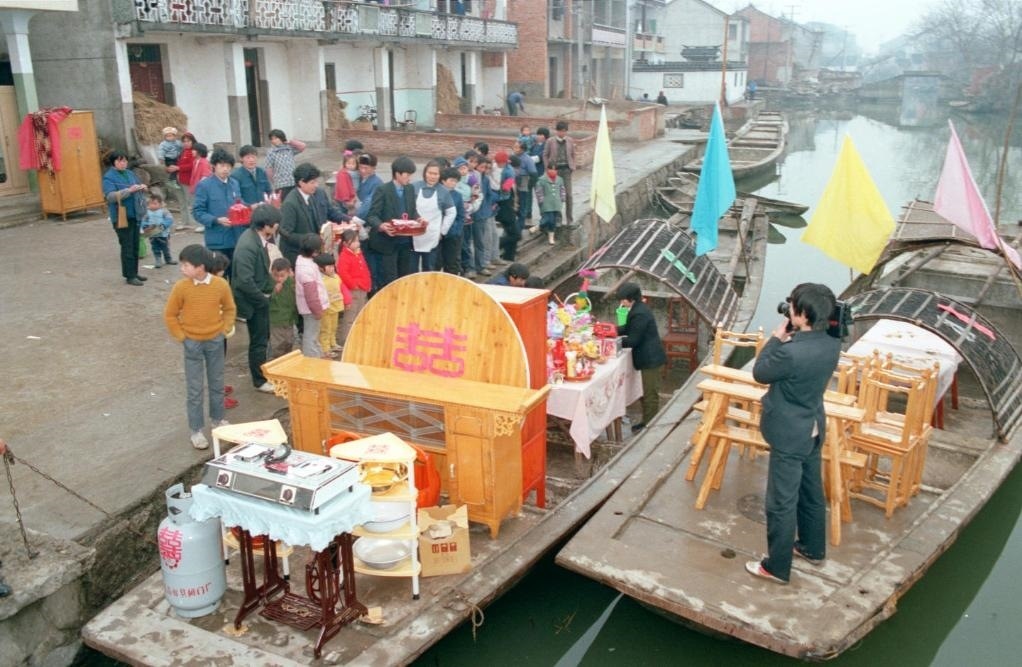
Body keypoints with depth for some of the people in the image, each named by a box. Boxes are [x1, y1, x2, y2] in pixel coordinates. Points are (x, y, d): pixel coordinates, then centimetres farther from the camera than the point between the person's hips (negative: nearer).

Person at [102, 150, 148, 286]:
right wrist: (129, 190, -33)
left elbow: (138, 190, 20)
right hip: (122, 217, -7)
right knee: (127, 247, -5)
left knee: (135, 246, 12)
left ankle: (134, 273, 22)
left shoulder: (130, 173, 11)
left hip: (135, 215, 7)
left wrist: (142, 188, -5)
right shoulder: (109, 177, -10)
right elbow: (110, 196, -22)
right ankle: (129, 276, 1)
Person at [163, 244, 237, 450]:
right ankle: (196, 431, 14)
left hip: (215, 341, 2)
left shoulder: (221, 285, -11)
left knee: (217, 383, 16)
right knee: (195, 389, 5)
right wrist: (181, 336, -4)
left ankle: (217, 420, 35)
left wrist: (226, 329, -1)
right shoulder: (181, 287, -14)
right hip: (192, 343, -1)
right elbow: (170, 315, -3)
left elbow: (229, 309, 6)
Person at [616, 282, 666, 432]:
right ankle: (647, 422, 28)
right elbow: (628, 329, 18)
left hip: (650, 358, -11)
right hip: (647, 357, 11)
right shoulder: (638, 309, 9)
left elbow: (633, 340, -22)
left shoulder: (639, 314, -23)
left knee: (650, 393, -1)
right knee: (646, 392, 18)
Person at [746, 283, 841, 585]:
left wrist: (777, 337, -6)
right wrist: (791, 338, 0)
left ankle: (777, 567, 18)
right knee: (811, 491, 24)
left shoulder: (791, 352, -31)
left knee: (782, 502, 5)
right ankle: (812, 547, 43)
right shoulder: (831, 344, -6)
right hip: (813, 428, 8)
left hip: (789, 434, -8)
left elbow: (760, 373, -13)